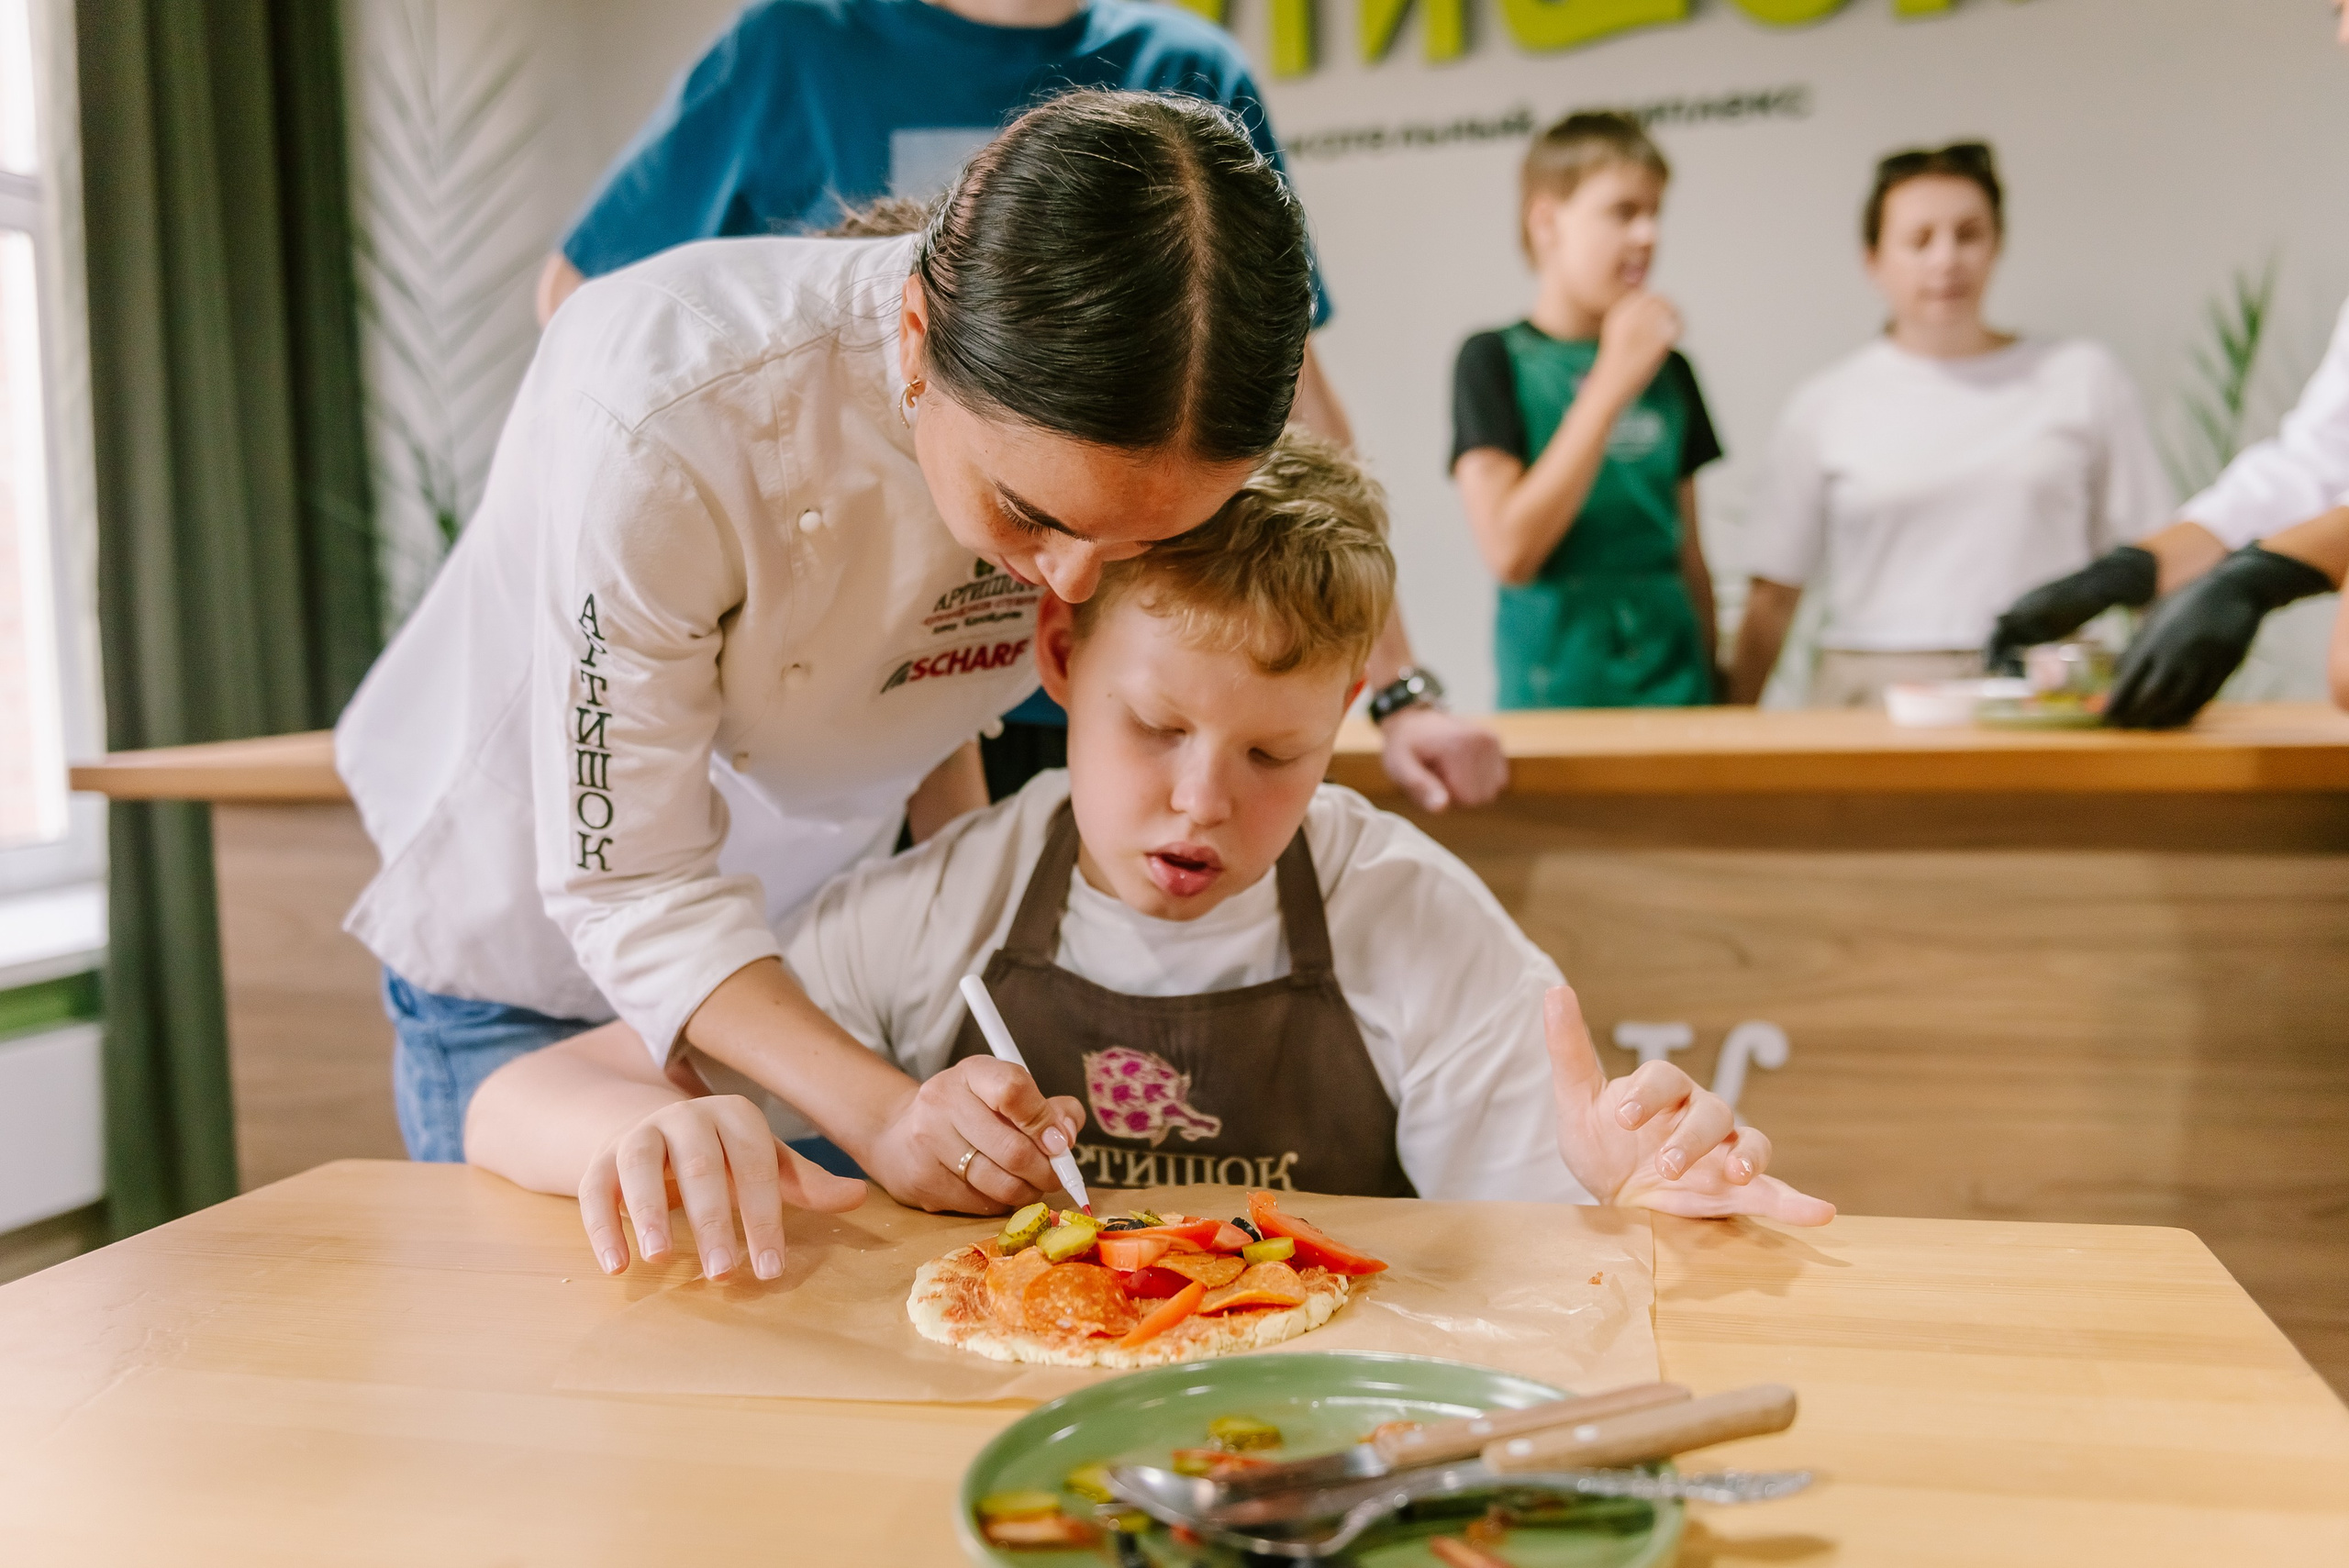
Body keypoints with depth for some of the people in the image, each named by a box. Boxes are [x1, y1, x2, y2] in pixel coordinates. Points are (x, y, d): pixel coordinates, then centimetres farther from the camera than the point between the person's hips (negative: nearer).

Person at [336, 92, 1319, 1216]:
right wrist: (882, 1112, -43)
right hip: (530, 963, -3)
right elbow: (625, 882, -29)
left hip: (806, 953, 4)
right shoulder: (657, 416, -37)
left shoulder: (1120, 415, -22)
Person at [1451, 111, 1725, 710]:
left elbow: (1689, 557, 16)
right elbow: (1510, 551, -17)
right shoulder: (1494, 361, -4)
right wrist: (1612, 383, -15)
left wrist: (1713, 681, 17)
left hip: (1673, 677, 4)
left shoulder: (1667, 369, 10)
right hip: (1554, 690, -4)